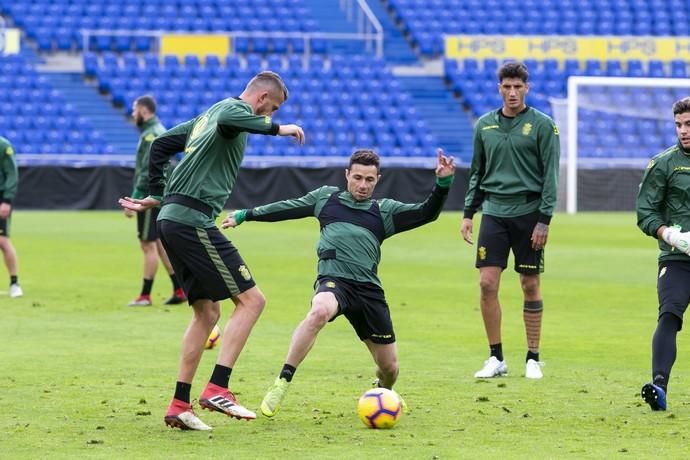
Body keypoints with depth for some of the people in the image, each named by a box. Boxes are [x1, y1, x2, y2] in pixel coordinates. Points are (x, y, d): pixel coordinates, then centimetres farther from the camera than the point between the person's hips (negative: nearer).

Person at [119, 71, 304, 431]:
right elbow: (228, 123, -29)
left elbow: (162, 143, 28)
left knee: (207, 312, 13)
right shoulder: (235, 108, -4)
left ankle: (179, 405, 10)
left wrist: (156, 195, 27)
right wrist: (277, 128, -19)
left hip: (171, 220, 10)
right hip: (193, 221, -10)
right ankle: (217, 389, -16)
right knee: (251, 300, -8)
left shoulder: (209, 114, 25)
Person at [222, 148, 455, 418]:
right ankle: (282, 383, -34)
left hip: (369, 289, 3)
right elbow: (287, 208, 28)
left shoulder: (385, 211, 17)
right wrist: (245, 215, 30)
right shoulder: (327, 198, 19)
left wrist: (443, 183, -7)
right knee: (319, 312, -41)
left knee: (389, 368, 7)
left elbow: (426, 214, 8)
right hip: (334, 281, -2)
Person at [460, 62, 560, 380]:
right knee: (487, 284, -6)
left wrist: (544, 219, -10)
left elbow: (550, 175, -4)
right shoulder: (484, 125, 10)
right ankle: (496, 358, 4)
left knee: (530, 286, 3)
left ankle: (533, 359, 12)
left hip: (528, 213, -3)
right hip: (494, 212, 3)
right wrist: (468, 213, 11)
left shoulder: (542, 125, -2)